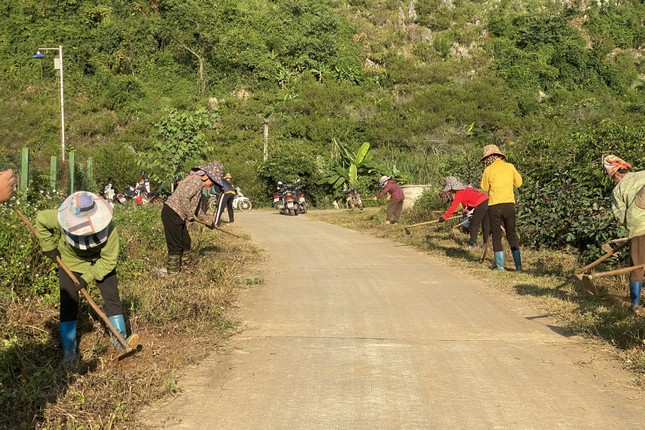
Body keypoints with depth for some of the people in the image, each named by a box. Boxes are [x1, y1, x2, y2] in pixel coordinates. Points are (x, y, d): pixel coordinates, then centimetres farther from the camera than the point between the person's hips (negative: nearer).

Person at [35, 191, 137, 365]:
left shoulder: (109, 228, -37)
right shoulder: (61, 219, -33)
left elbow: (109, 259, -27)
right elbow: (40, 219, -11)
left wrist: (87, 277, -31)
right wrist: (49, 247, -11)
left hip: (99, 262, 0)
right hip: (70, 262, 1)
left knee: (112, 297, -6)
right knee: (68, 304, -4)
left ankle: (120, 340, 7)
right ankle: (69, 351, 2)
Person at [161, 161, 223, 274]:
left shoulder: (199, 185, 20)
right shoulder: (196, 180, -13)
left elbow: (198, 209, 29)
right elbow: (184, 197, -26)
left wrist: (209, 222, 35)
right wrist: (190, 215, -16)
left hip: (178, 217, 10)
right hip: (172, 214, -10)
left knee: (185, 243, 17)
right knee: (176, 247, -5)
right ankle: (172, 273, 2)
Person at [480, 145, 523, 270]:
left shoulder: (488, 170, -4)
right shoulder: (510, 167, 3)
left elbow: (485, 188, 5)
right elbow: (518, 183, 13)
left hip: (494, 205, -2)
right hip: (509, 204, 3)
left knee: (496, 235, 7)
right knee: (512, 234, 12)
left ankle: (500, 266, 4)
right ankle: (518, 265, 9)